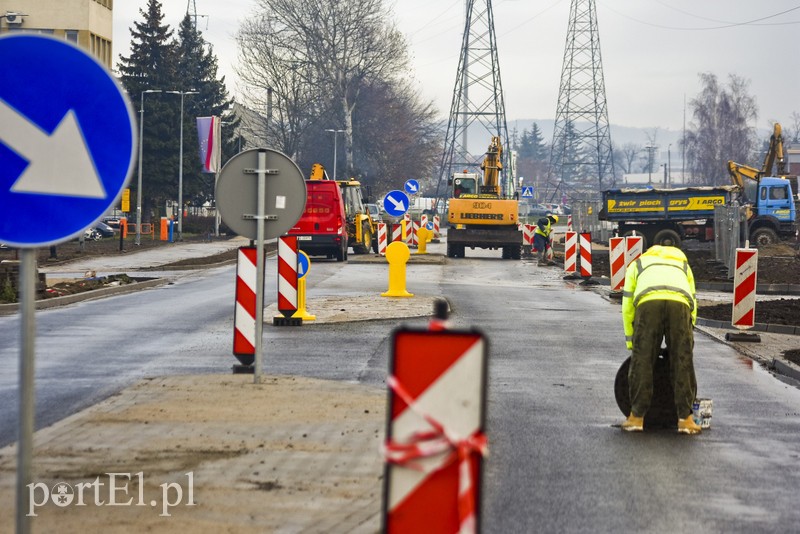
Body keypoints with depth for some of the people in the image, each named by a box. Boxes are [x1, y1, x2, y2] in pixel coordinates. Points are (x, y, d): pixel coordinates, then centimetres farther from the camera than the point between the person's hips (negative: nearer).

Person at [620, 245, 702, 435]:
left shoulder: (637, 265, 37)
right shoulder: (683, 264, 42)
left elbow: (628, 308, 29)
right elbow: (693, 307, 34)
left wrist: (631, 344, 33)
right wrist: (686, 335, 38)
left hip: (647, 301, -1)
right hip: (679, 302, 1)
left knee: (641, 361, 7)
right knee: (682, 362, 8)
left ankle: (637, 417, 11)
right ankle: (685, 419, 10)